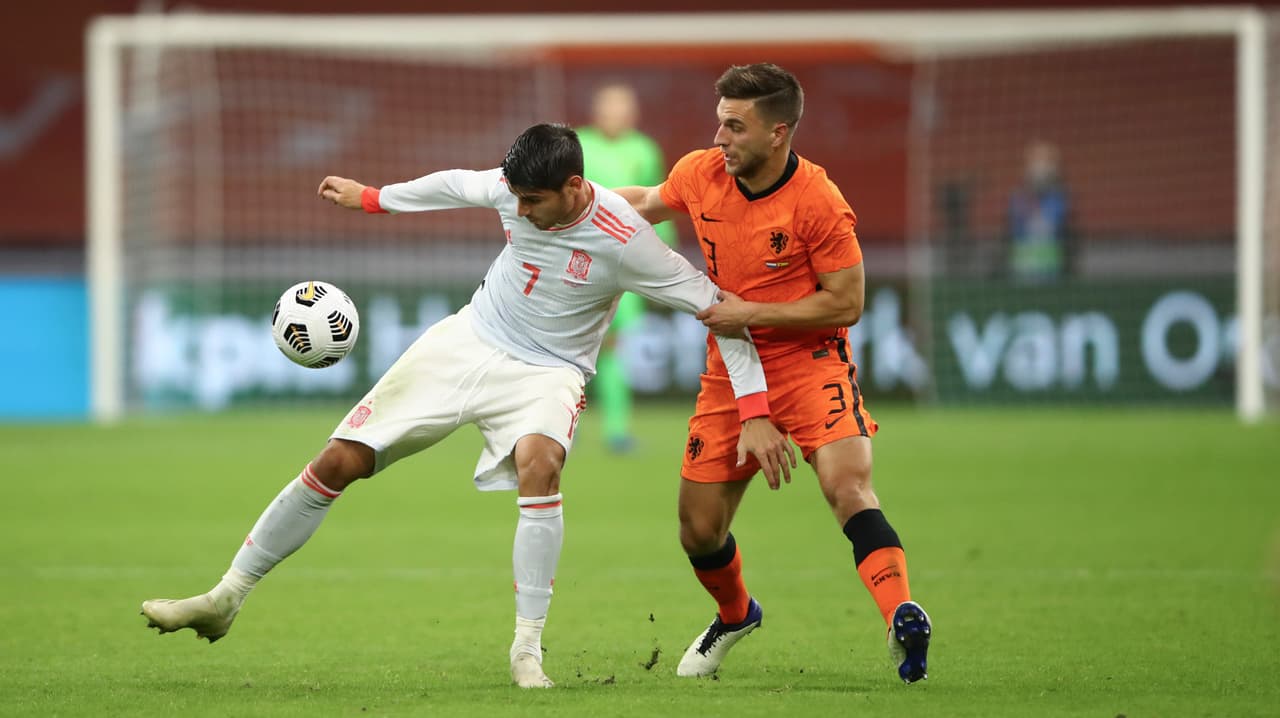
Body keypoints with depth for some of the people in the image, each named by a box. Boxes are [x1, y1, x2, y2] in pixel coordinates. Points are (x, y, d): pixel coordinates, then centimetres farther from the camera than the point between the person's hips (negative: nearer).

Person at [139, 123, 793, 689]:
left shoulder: (622, 241, -26)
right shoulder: (513, 188, -12)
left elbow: (715, 307, -20)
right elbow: (456, 185, 12)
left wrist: (754, 412, -23)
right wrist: (371, 198, 24)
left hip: (547, 372, -4)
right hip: (468, 341, 4)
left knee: (538, 463, -39)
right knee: (339, 462, -3)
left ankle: (527, 648, -27)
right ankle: (227, 597, 12)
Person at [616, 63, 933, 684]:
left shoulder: (818, 203, -19)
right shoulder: (700, 174, -2)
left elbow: (846, 305, -15)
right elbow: (650, 202, 22)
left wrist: (748, 314, -19)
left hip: (810, 360, -5)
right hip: (729, 374, 5)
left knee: (848, 486, -30)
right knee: (699, 531, 8)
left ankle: (903, 619, -39)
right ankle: (735, 615, 39)